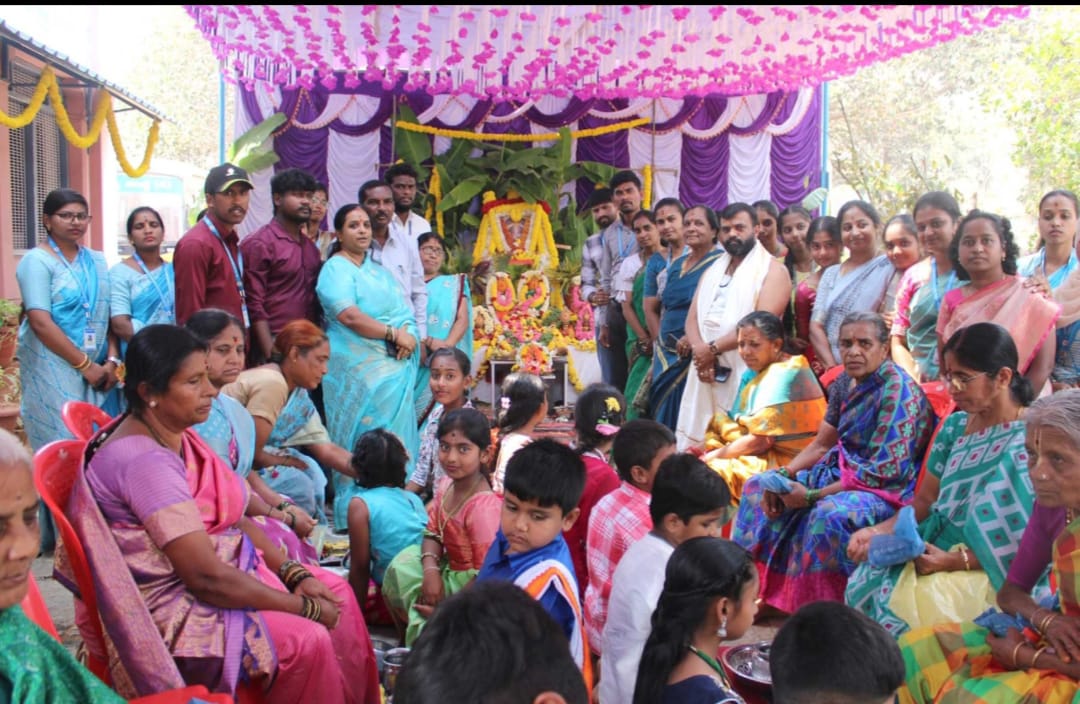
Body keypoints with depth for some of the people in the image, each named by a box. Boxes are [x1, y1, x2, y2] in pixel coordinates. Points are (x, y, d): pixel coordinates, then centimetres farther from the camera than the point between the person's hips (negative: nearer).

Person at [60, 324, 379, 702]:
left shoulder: (176, 436, 4)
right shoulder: (143, 459, -26)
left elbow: (235, 518, 10)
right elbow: (206, 576, -27)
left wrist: (294, 573, -3)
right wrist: (305, 607, -18)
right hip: (174, 607, -10)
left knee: (336, 591, 8)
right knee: (307, 640, -23)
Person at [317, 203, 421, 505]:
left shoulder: (379, 270, 21)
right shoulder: (335, 269, -3)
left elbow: (403, 309, 15)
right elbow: (349, 316, -17)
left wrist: (408, 333, -7)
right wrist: (394, 334, -14)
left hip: (395, 365, 7)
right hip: (358, 368, -7)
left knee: (396, 439, 5)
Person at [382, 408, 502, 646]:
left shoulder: (483, 507, -28)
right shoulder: (446, 486, -4)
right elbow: (433, 534, 5)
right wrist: (430, 570, -16)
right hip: (449, 570, 8)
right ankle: (406, 644, 16)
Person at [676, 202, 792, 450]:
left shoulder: (772, 270, -1)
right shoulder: (713, 270, 20)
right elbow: (692, 317, 12)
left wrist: (713, 348, -12)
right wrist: (699, 350, -10)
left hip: (745, 372, -6)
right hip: (706, 369, 6)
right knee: (694, 447, 5)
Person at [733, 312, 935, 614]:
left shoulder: (898, 391, -20)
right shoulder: (845, 383, 5)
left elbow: (882, 472, -24)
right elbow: (821, 444, 12)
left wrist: (812, 495, -24)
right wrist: (783, 475, -7)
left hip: (889, 488, -9)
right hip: (842, 472, 9)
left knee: (829, 514, -38)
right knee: (758, 485, 7)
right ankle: (755, 592, 9)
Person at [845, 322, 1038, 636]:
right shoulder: (956, 425, 9)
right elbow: (924, 501, 13)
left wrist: (955, 561, -21)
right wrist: (877, 532, -5)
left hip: (990, 572, -6)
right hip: (938, 546, 6)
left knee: (911, 599, -30)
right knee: (866, 582, -19)